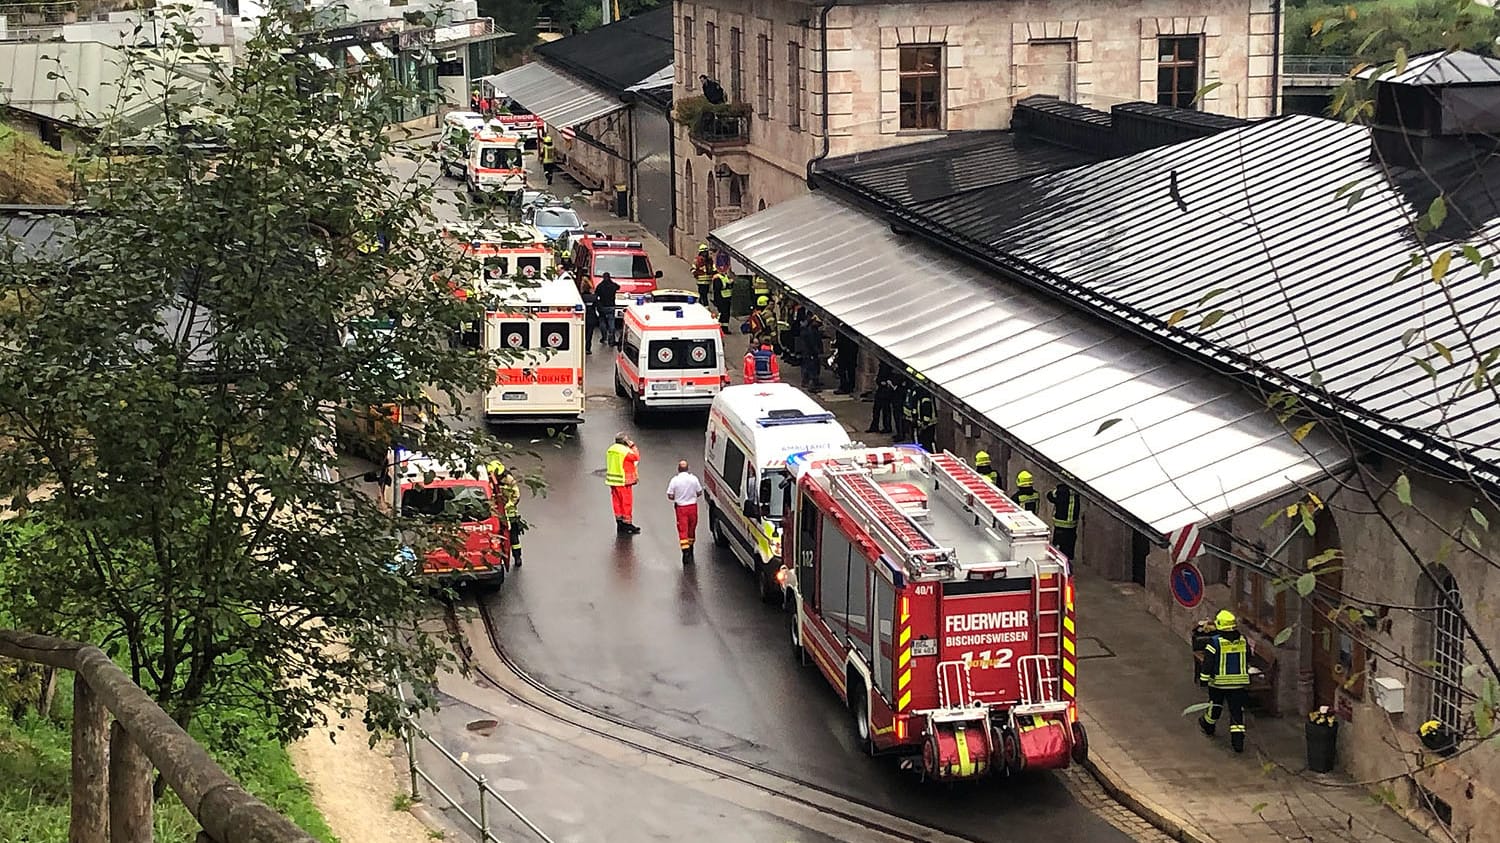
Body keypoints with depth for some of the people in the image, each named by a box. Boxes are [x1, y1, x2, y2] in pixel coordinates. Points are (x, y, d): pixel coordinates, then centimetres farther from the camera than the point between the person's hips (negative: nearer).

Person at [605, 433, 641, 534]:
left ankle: (619, 523, 18)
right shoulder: (626, 451, -16)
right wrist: (633, 446, 4)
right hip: (624, 480, -7)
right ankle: (627, 523, 4)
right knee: (627, 502, 1)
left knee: (617, 502, 12)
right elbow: (637, 457, -3)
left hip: (613, 480, 7)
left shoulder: (610, 450, 7)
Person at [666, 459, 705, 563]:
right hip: (692, 506, 3)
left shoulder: (675, 480, -12)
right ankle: (690, 548, 34)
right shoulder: (693, 479, -6)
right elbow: (699, 493, 3)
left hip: (681, 507, -3)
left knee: (683, 531, -2)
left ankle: (686, 551, -14)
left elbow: (670, 496, -8)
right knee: (692, 528, 19)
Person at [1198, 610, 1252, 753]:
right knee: (1237, 710, 3)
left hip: (1218, 682, -2)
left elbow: (1208, 662, -14)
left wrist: (1204, 677, -3)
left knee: (1215, 706, 20)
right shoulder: (1242, 641, -1)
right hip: (1239, 683, 2)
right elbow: (1247, 660, 13)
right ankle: (1238, 738, -5)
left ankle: (1208, 726, 44)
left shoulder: (1215, 642, -16)